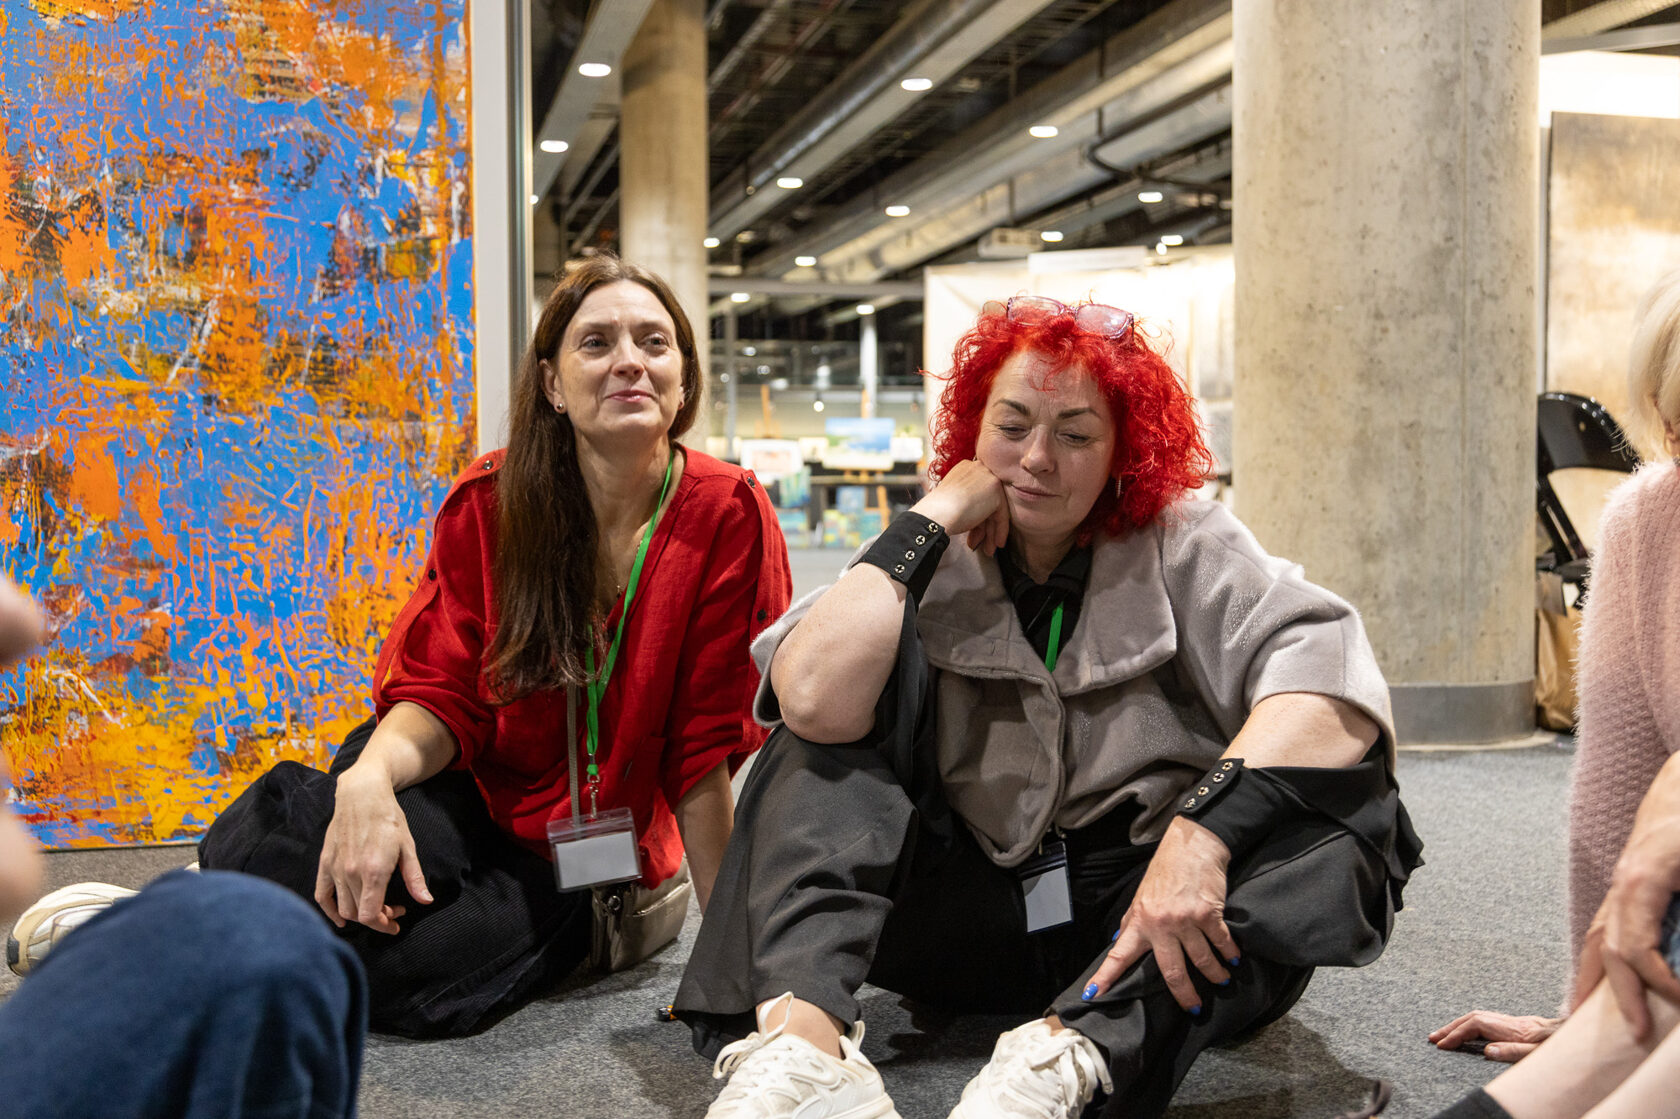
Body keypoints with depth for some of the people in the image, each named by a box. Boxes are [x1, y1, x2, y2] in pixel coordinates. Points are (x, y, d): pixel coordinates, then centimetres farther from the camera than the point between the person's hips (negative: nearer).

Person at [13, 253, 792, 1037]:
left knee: (402, 960, -30)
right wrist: (368, 779, -30)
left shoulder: (727, 517, -14)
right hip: (472, 790, 2)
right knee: (310, 823, -33)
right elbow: (441, 693, -8)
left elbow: (708, 747, -12)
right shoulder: (490, 501, -6)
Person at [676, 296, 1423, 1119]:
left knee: (1344, 795, -25)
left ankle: (1076, 1052, -43)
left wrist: (1202, 832, -34)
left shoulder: (1183, 548, 0)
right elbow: (814, 701, -19)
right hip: (969, 920, 1)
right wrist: (933, 519, -13)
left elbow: (1330, 670, -19)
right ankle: (798, 1029, -34)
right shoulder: (927, 561, 2)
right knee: (854, 690, -14)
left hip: (1146, 917, 0)